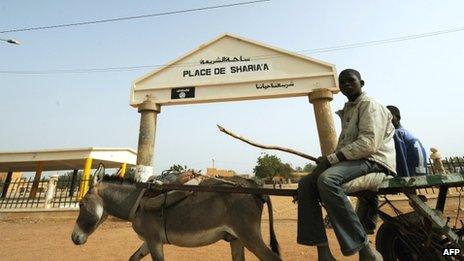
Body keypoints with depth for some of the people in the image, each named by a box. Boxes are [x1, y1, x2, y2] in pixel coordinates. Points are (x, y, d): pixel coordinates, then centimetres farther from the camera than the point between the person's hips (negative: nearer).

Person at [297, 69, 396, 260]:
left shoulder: (370, 105, -3)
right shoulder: (347, 111, 23)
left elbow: (368, 144, -18)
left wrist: (332, 158, -23)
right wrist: (329, 159, 3)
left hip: (373, 161, -8)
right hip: (353, 160, 9)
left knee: (326, 179, -36)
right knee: (305, 183, -7)